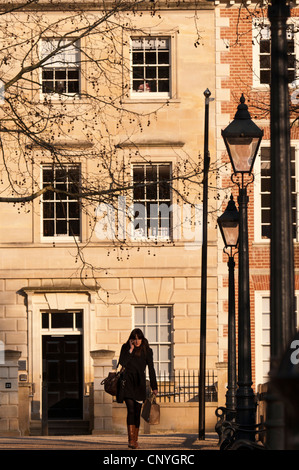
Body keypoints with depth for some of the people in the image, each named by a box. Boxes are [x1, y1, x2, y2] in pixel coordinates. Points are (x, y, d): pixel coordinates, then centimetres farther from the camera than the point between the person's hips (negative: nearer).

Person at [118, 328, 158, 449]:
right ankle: (131, 440, -20)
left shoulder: (147, 350, 4)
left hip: (140, 383, 1)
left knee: (137, 412, 4)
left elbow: (151, 369, 6)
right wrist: (130, 350, -13)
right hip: (128, 382, -1)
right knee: (130, 410, -14)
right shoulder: (125, 348, 4)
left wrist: (154, 386, 4)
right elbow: (122, 363, -8)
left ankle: (135, 440, 16)